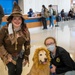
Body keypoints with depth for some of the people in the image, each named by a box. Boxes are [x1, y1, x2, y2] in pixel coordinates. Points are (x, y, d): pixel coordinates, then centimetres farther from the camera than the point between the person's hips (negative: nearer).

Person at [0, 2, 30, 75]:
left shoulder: (25, 30, -14)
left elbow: (27, 44, -3)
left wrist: (26, 57, 1)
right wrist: (7, 56, -16)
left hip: (19, 54, 3)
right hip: (7, 55, -2)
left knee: (19, 69, 0)